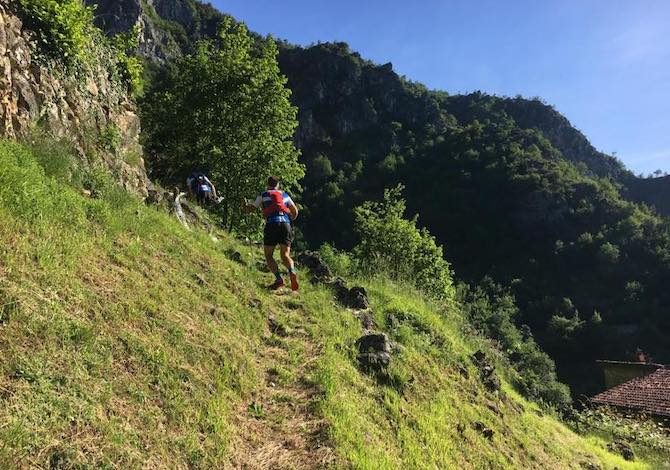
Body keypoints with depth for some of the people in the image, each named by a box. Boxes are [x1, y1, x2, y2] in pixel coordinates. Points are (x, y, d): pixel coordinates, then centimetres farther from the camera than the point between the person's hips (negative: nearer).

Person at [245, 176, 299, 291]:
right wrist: (290, 220, 42)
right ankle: (292, 272, -27)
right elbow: (295, 211, 23)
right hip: (285, 224, 2)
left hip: (271, 224, -2)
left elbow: (250, 209, 18)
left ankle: (278, 278, -12)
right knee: (285, 255, 2)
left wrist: (246, 204, 41)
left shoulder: (263, 196, 15)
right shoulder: (285, 195, 22)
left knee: (268, 255, 6)